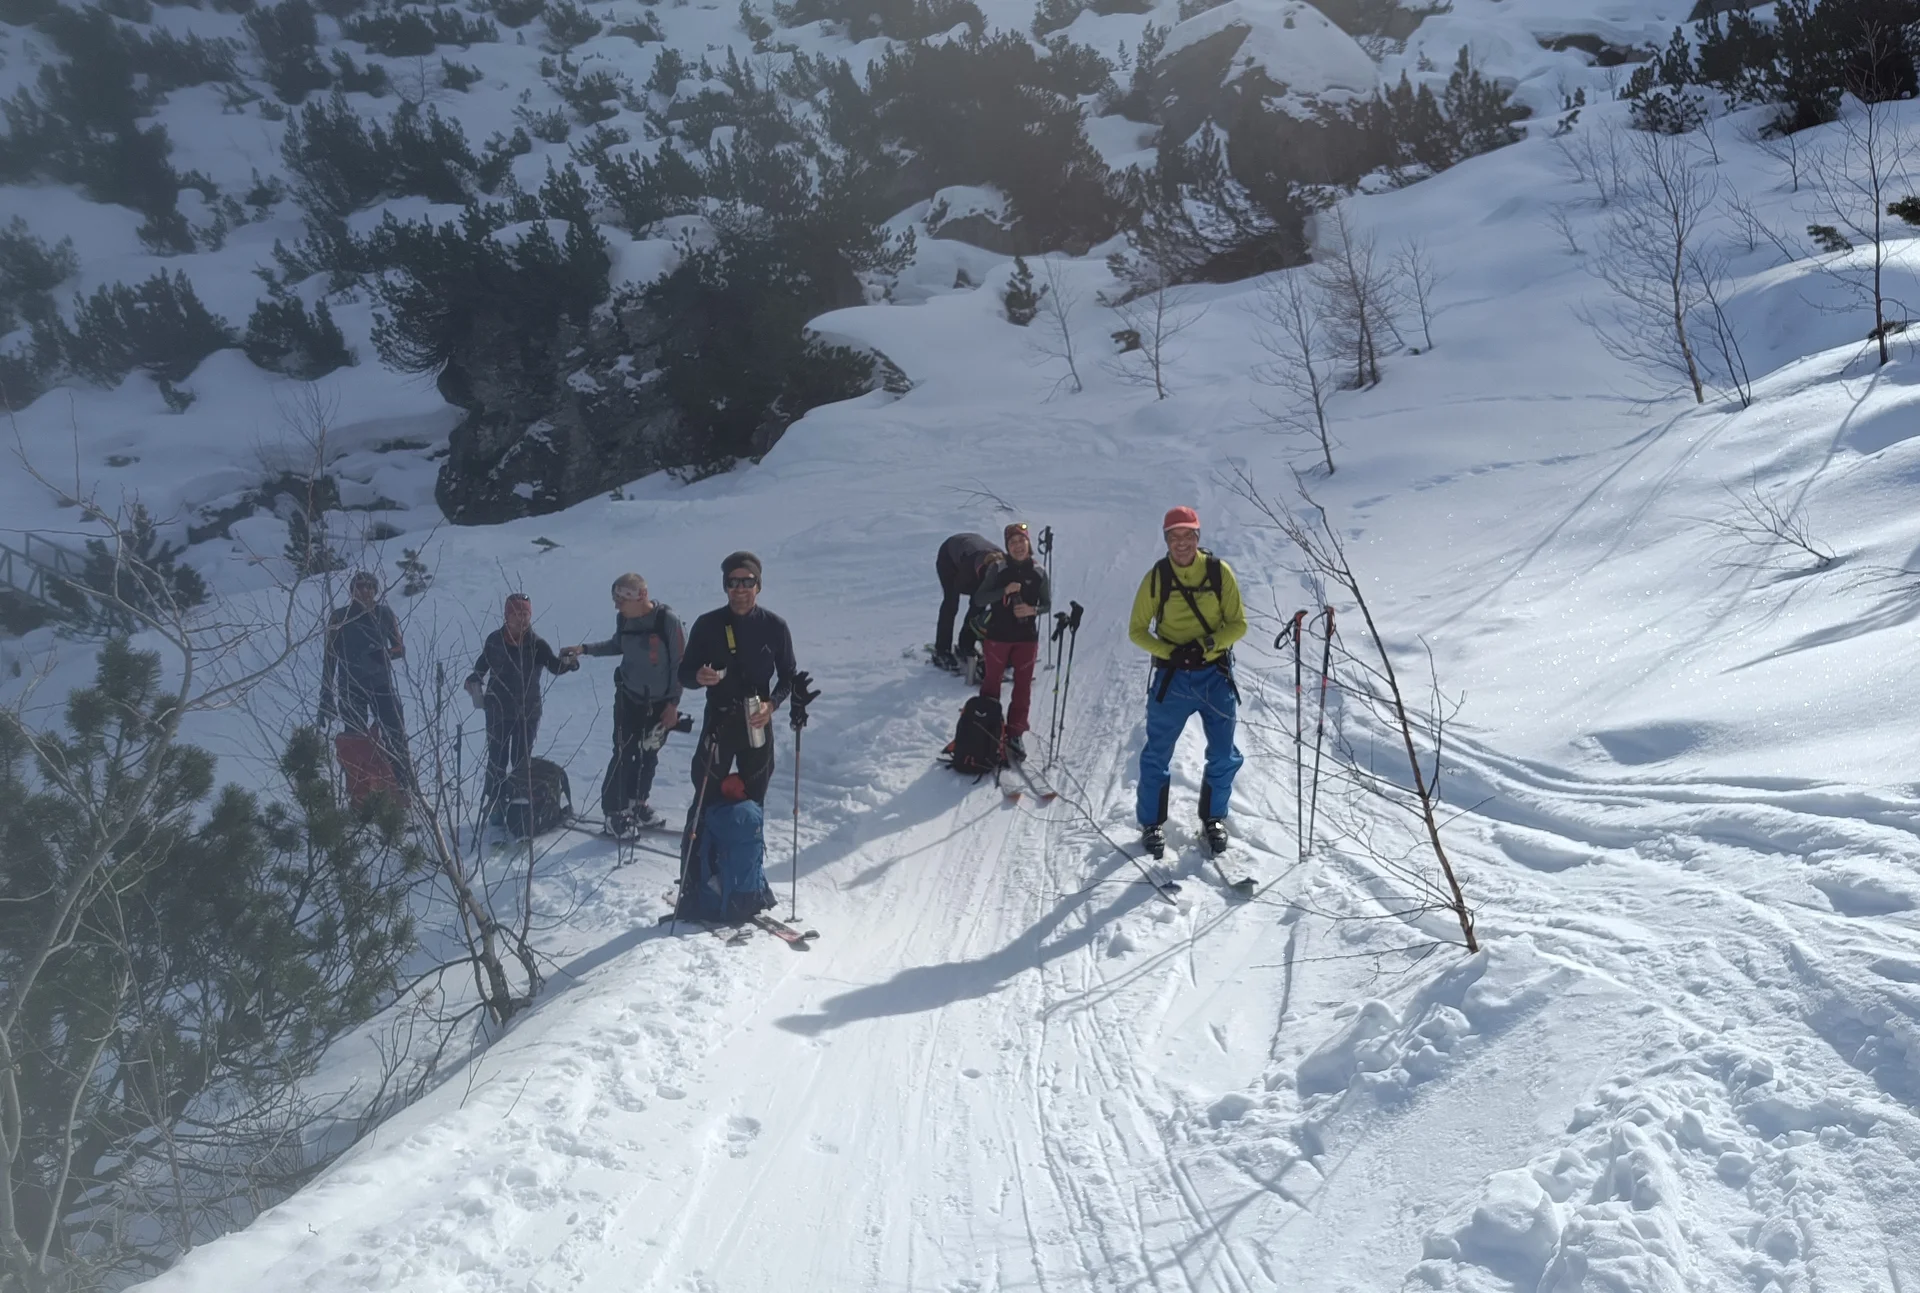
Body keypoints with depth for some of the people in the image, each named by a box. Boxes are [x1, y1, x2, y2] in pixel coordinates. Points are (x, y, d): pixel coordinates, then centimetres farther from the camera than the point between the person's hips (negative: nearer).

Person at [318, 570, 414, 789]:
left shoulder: (384, 613, 5)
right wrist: (325, 697, 2)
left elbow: (401, 647, 9)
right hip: (350, 689, -1)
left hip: (382, 686, 1)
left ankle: (407, 790, -6)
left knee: (397, 739, -8)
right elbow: (329, 658, 4)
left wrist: (386, 653, -16)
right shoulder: (340, 617, 1)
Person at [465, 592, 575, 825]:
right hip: (497, 711, 0)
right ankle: (495, 806, 16)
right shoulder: (494, 640, -5)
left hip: (527, 713, 0)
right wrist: (474, 682, -6)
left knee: (521, 762, 9)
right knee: (497, 761, 6)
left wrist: (568, 662, -39)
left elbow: (554, 666, -17)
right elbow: (481, 665, 11)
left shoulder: (536, 644, -10)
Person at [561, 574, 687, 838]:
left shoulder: (668, 620, -19)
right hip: (629, 697, 2)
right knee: (624, 754, -4)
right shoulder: (624, 620, -6)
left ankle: (637, 804, 30)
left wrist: (673, 703, -13)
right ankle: (615, 812, 5)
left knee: (648, 755, 12)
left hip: (659, 702, -2)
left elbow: (679, 663, -14)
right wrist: (585, 648, 4)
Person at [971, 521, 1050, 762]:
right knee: (991, 684, 9)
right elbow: (979, 600, -8)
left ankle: (1015, 733, 17)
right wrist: (1004, 590, -22)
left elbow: (1047, 604, 6)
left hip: (1027, 638, 2)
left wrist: (1032, 610, -15)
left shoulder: (1038, 573, -1)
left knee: (1023, 687, 6)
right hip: (997, 636, -2)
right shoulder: (997, 568, -6)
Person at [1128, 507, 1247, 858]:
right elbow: (1137, 630, 0)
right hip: (1172, 675, -1)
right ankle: (1152, 823, 23)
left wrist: (1206, 645, -20)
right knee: (1157, 754, 6)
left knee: (1223, 756, 7)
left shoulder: (1219, 571, -5)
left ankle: (1213, 818, 28)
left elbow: (1238, 624, -3)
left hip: (1216, 674, 1)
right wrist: (1169, 652, -16)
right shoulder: (1157, 576, -5)